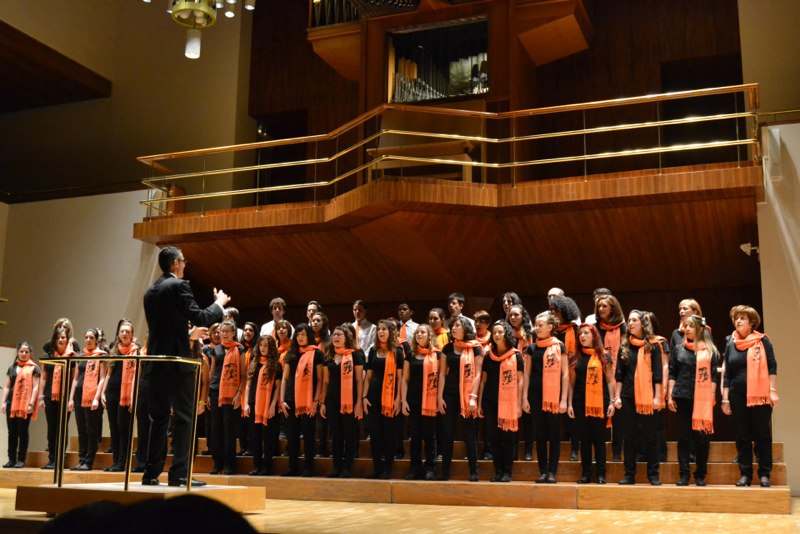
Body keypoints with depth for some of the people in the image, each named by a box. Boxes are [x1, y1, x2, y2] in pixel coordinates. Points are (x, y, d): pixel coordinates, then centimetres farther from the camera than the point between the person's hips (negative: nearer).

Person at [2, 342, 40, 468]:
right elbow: (7, 387, 15)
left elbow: (35, 387, -4)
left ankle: (21, 460, 3)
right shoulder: (12, 368, 16)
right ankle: (11, 459, 11)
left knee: (23, 432, -1)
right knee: (12, 432, 6)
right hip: (11, 403, 4)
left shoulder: (34, 368, 2)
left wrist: (31, 404, -12)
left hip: (26, 404, -4)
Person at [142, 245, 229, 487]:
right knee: (183, 419, -2)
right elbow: (199, 317, -12)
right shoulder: (178, 285, -8)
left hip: (156, 363, 7)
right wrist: (219, 303, 5)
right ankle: (179, 473, -4)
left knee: (158, 419, 11)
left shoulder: (150, 291, 15)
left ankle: (151, 473, 11)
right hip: (178, 361, -7)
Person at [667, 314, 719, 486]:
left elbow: (714, 376, 2)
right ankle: (684, 475, 8)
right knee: (683, 436, 3)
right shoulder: (678, 349, 11)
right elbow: (672, 374, 9)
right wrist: (670, 396, 1)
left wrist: (712, 397, -6)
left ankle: (700, 475, 11)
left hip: (703, 399, -2)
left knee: (702, 437, 1)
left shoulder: (710, 350, 6)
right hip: (682, 397, 2)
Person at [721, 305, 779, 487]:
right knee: (742, 437, 5)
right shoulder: (730, 344, 9)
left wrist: (773, 391, -10)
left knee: (763, 436, 2)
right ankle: (745, 474, 12)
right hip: (738, 397, 3)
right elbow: (727, 374, 11)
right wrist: (725, 399, 7)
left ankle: (764, 474, 9)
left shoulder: (762, 341, 1)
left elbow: (772, 367, -1)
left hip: (760, 396, -3)